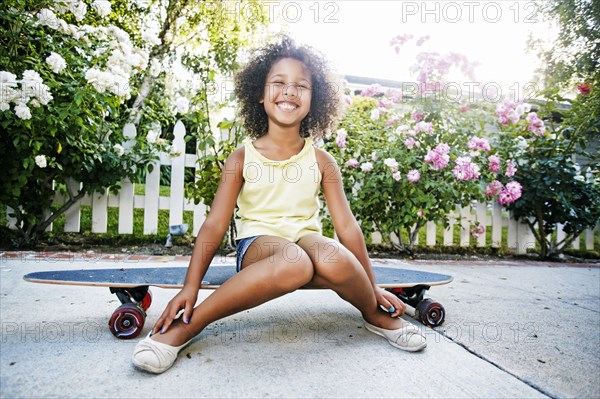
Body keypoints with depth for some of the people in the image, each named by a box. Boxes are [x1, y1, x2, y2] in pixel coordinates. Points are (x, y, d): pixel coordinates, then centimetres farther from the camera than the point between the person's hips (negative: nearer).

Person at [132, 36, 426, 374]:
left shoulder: (320, 161, 5)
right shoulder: (242, 159, 1)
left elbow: (347, 224, 5)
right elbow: (215, 225, -2)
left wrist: (371, 287, 6)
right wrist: (191, 287, -12)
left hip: (307, 239, 2)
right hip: (257, 244, -1)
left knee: (333, 259, -37)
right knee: (293, 262, -39)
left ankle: (375, 314, -4)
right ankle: (188, 324, -24)